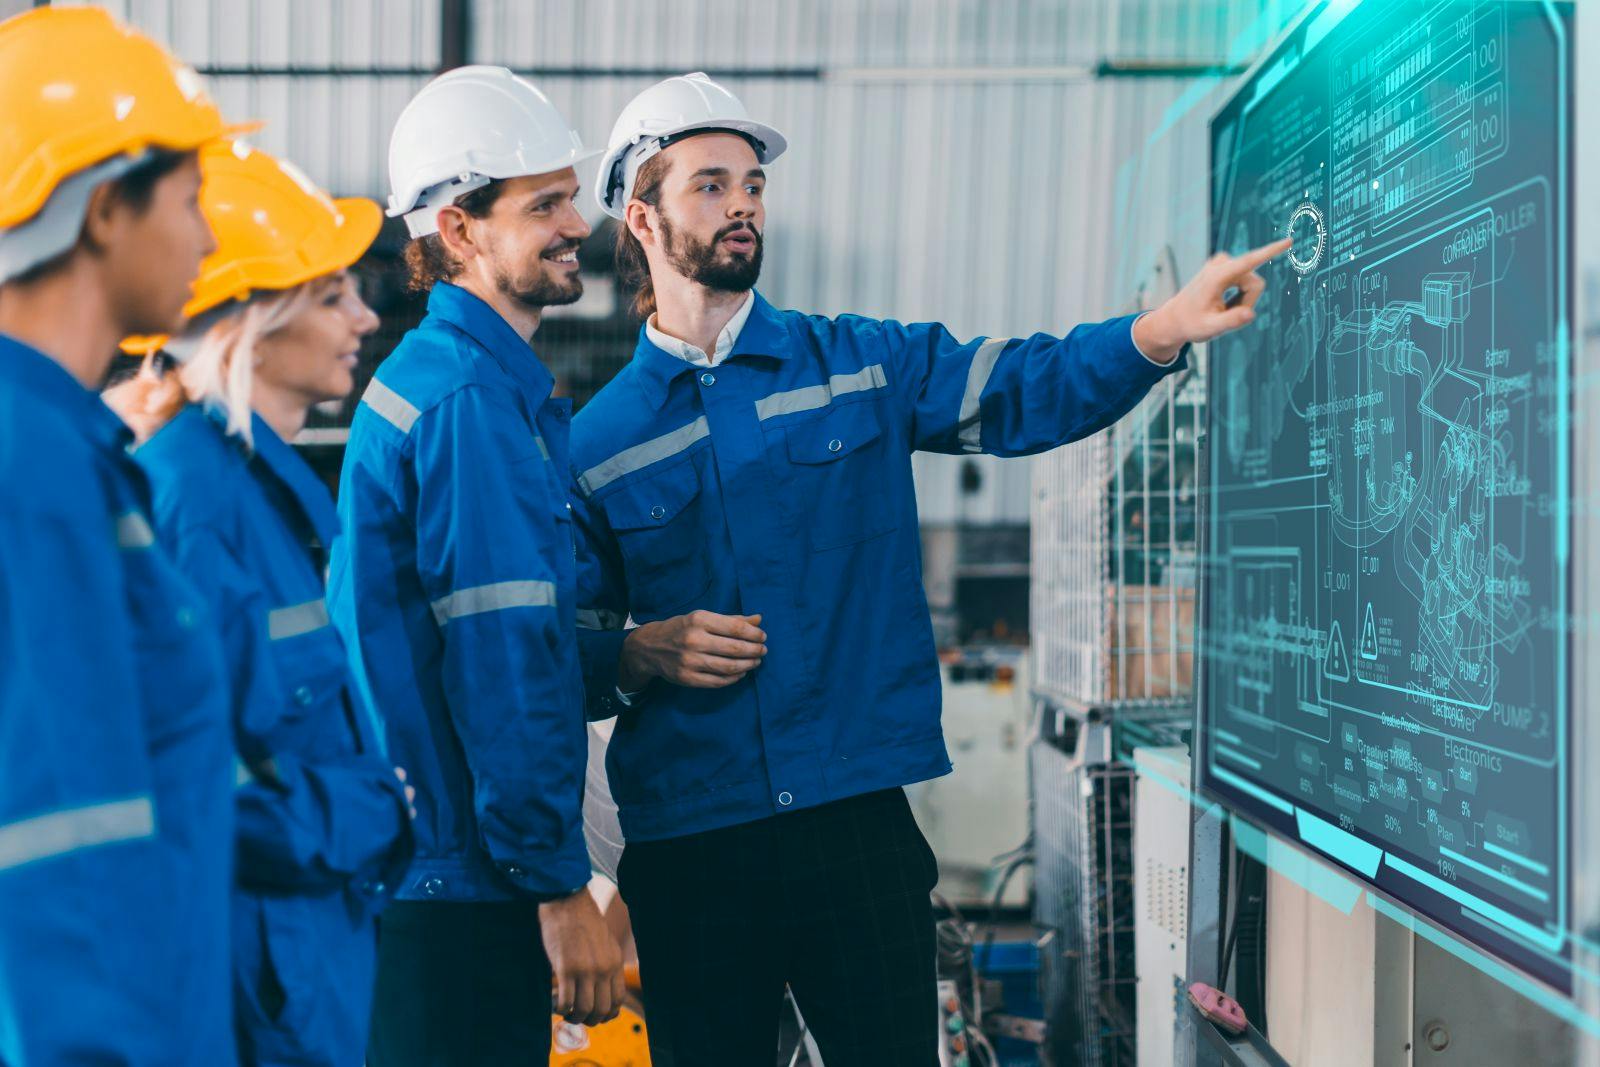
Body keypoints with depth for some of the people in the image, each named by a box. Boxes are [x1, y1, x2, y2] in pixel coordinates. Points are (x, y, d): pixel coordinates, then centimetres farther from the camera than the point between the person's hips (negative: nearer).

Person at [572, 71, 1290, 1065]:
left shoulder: (861, 366, 7)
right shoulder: (597, 441, 5)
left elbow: (1028, 389, -5)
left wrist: (1164, 328, -20)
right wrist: (638, 657, -11)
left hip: (858, 824, 0)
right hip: (687, 847, 0)